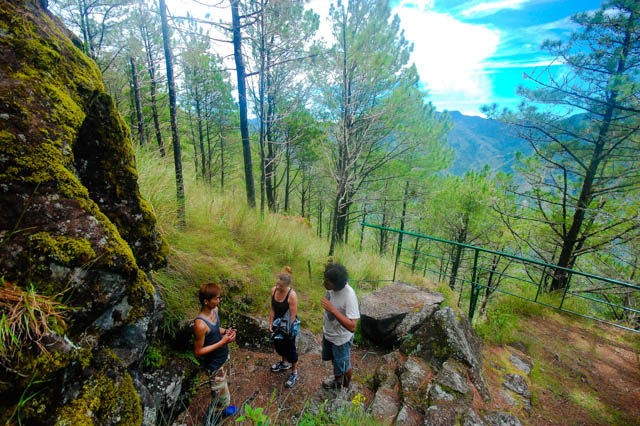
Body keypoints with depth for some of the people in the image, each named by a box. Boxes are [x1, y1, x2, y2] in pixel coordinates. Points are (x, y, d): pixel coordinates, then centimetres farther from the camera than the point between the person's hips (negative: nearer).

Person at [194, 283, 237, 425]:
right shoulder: (200, 324, -34)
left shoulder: (214, 309, -9)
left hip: (223, 357, 8)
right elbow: (197, 352, -23)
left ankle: (222, 408, 55)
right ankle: (210, 420, 36)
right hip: (214, 365, -8)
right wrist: (222, 342, -27)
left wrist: (225, 331, -10)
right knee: (222, 397, 9)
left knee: (222, 386, 29)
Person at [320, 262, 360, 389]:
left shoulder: (349, 296, -38)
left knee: (343, 365, 20)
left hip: (341, 338, -6)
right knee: (333, 359, 31)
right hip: (328, 332, 6)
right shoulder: (331, 286, -17)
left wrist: (333, 309, -44)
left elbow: (352, 327, -38)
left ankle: (346, 386, 51)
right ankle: (338, 379, 59)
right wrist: (324, 327, 16)